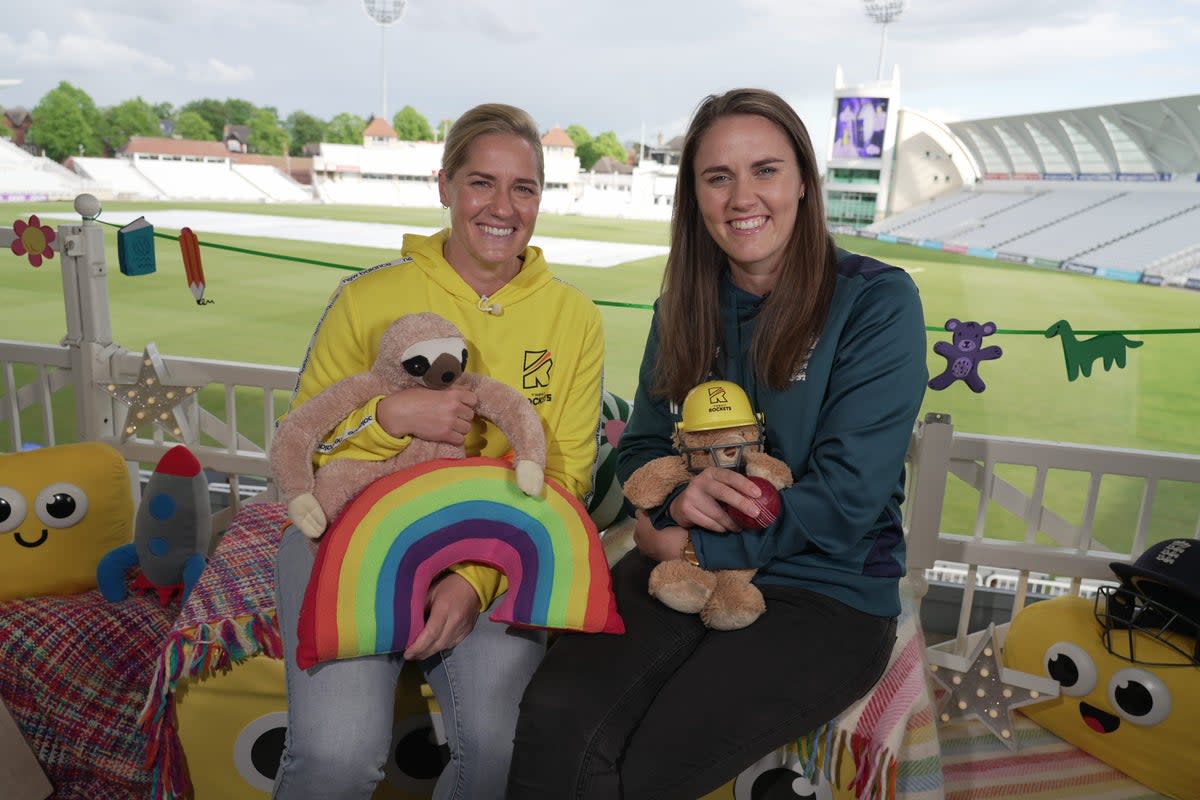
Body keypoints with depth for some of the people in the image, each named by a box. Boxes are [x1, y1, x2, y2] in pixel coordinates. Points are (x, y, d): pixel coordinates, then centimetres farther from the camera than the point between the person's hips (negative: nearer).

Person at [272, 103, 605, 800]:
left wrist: (480, 578, -14)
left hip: (494, 553, 1)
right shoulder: (369, 297, -1)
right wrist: (390, 415, -18)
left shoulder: (573, 318, 2)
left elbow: (566, 478, 1)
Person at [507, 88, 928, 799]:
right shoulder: (686, 306, 9)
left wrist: (691, 545, -11)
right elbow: (642, 446, 13)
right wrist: (676, 494, -10)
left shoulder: (878, 301, -7)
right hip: (683, 562, 4)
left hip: (825, 589, -3)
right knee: (555, 722, -25)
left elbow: (846, 498, -12)